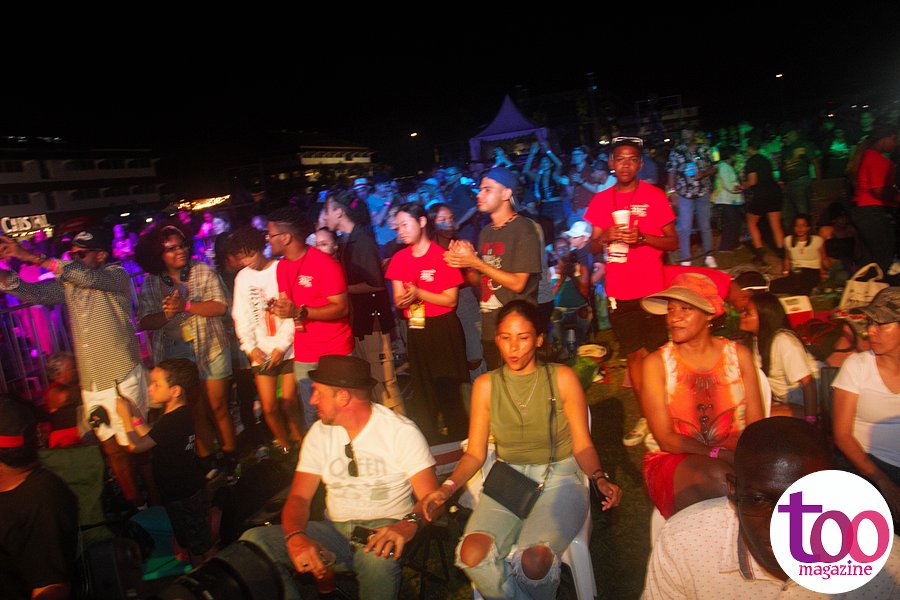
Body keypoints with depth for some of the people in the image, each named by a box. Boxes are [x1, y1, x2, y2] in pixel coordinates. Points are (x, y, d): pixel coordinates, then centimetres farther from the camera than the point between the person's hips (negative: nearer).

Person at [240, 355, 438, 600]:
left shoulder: (402, 431, -7)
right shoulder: (320, 433, 7)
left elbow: (431, 497, -12)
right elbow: (299, 497, 4)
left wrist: (409, 524, -35)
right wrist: (296, 537, -18)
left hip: (382, 529, -4)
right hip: (335, 529, 4)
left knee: (377, 556, -41)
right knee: (253, 540, -18)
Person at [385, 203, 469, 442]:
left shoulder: (442, 256, -9)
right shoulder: (399, 259, 7)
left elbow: (451, 300, -10)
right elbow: (398, 300, 5)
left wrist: (418, 293, -19)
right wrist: (404, 299, -18)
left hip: (443, 330, -5)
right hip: (416, 331, 6)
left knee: (448, 389, -4)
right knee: (421, 391, 11)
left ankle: (460, 441, 10)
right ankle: (429, 444, 24)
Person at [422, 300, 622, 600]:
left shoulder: (562, 378, 1)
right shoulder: (486, 385, 6)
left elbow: (582, 446, 1)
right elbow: (475, 453, 6)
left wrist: (600, 479, -18)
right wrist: (448, 486, -11)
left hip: (559, 480, -2)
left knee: (534, 559, -31)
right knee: (472, 554, -27)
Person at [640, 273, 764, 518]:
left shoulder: (738, 355, 5)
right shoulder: (656, 363, -3)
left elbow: (756, 426, 1)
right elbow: (666, 439, -8)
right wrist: (718, 453, -21)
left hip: (735, 455, 2)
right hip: (674, 460, -2)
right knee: (715, 475, -34)